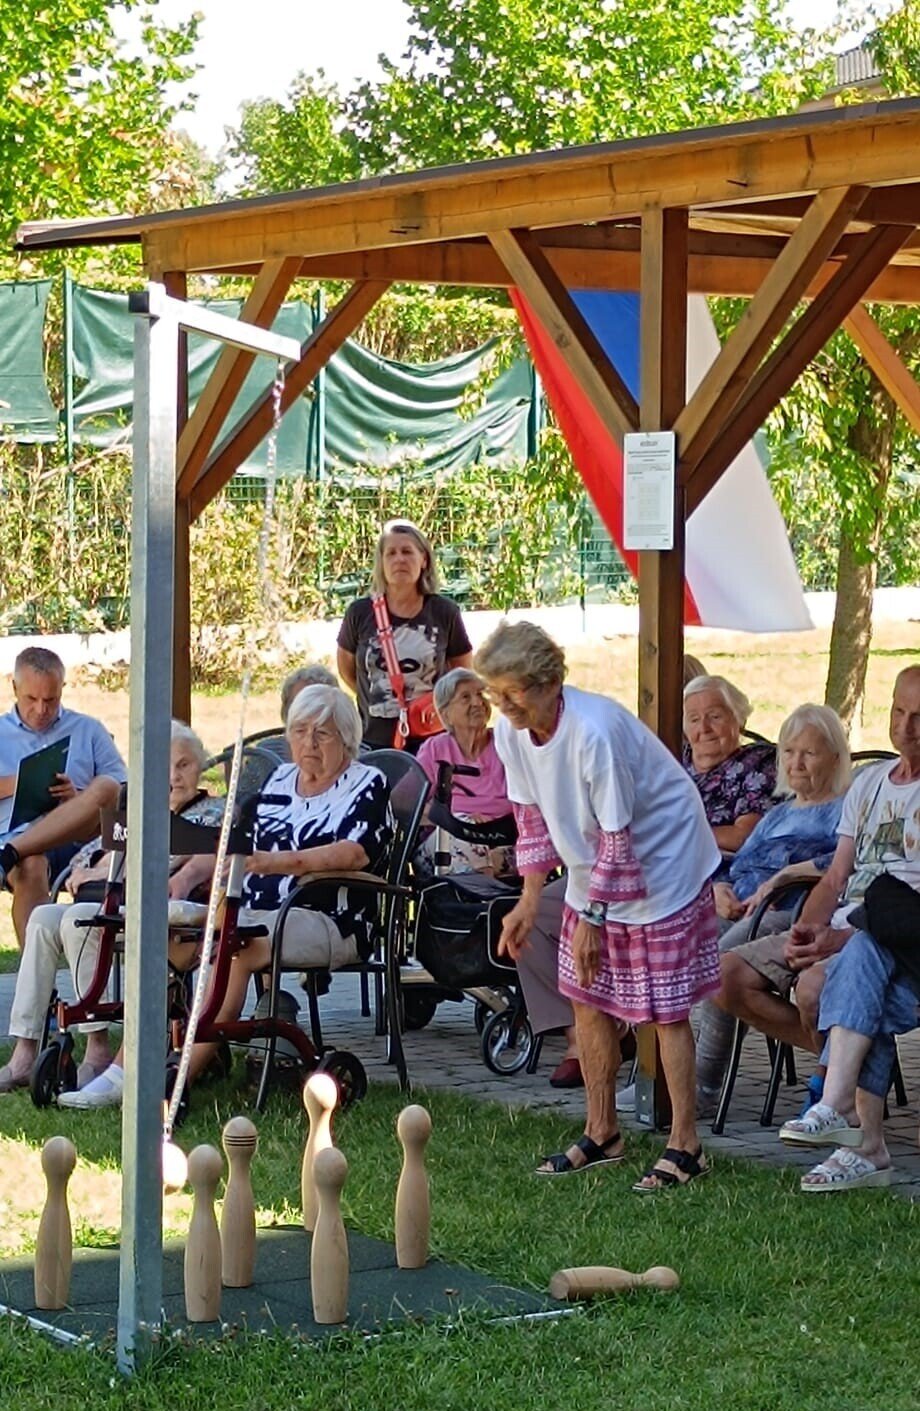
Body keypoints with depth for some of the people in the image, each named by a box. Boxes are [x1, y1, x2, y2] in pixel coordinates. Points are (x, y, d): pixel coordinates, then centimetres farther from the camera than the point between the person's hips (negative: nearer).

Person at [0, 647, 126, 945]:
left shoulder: (89, 731, 22)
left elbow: (121, 795, 14)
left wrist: (80, 800, -7)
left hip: (78, 840, 1)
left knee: (105, 787, -31)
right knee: (30, 866, -38)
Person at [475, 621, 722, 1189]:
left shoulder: (594, 732, -32)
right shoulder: (511, 733, -8)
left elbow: (617, 837, -24)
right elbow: (532, 816, 6)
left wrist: (591, 917, -18)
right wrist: (530, 900, 1)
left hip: (660, 865, -8)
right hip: (593, 873, 8)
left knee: (665, 1009, -5)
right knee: (589, 999, 10)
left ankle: (686, 1146, 1)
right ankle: (602, 1134, 22)